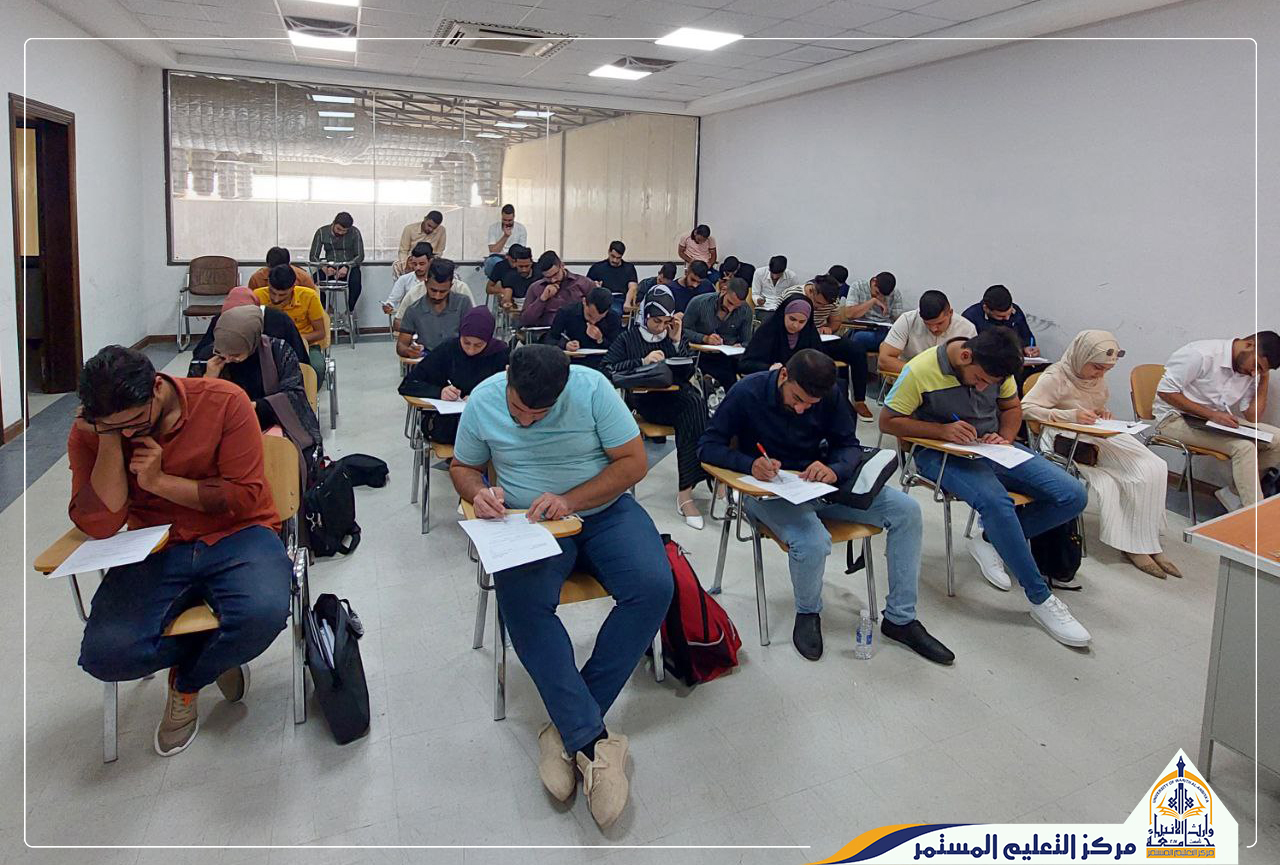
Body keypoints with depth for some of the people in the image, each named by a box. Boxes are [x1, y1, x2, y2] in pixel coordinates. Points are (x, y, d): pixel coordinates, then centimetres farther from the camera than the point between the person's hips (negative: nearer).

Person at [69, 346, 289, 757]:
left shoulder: (224, 402, -11)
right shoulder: (89, 432, -2)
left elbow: (245, 496, -11)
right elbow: (99, 525, -10)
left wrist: (160, 481, -17)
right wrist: (109, 440, -17)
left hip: (234, 536, -2)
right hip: (156, 550, 2)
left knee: (263, 612, -34)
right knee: (104, 654, -24)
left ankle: (186, 683, 2)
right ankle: (215, 653, 9)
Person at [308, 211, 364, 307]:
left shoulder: (354, 232, -3)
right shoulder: (322, 232, -1)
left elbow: (360, 256, -4)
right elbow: (313, 256, -1)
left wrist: (347, 267, -23)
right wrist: (324, 268, -22)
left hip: (349, 267, -1)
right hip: (329, 267, 1)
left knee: (355, 281, -36)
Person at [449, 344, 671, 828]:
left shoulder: (591, 388, -12)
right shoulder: (483, 399, -5)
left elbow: (634, 462, -10)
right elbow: (462, 467, 10)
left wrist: (570, 501, -20)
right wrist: (478, 493, -14)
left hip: (605, 511, 0)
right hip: (529, 523, 1)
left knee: (653, 587, -27)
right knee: (520, 600, -32)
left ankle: (569, 729, -17)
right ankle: (593, 741, -27)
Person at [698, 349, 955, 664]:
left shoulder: (830, 396, -4)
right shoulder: (748, 392, -15)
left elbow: (850, 445, 0)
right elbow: (707, 446, -13)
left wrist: (834, 469, -25)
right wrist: (750, 464, -32)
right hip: (769, 490, -5)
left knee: (906, 510, -10)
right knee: (813, 542, -36)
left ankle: (900, 618, 4)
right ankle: (807, 613, 0)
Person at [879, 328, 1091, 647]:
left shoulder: (996, 367, -2)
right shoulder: (920, 371, -18)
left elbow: (1011, 407, 15)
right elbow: (888, 422, -11)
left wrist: (1005, 438, -7)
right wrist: (942, 430, -23)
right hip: (941, 453, -6)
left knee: (1073, 496, -10)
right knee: (996, 501, -36)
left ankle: (991, 540, 5)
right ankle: (1041, 599, -19)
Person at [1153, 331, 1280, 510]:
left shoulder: (1251, 372, 5)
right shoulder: (1202, 354, -19)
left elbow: (1252, 417, 1)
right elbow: (1165, 390, -21)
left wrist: (1264, 378, -6)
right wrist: (1211, 414, -24)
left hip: (1217, 420, 8)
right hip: (1176, 418, -8)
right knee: (1243, 446, -26)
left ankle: (1234, 493, 0)